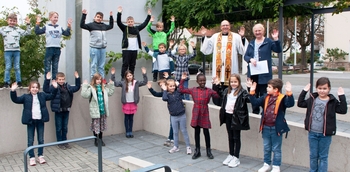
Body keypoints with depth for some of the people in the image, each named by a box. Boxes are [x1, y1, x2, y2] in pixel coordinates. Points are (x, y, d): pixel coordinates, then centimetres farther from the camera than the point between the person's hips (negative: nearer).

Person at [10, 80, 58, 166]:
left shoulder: (42, 95, 7)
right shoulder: (25, 97, 1)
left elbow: (51, 96, 12)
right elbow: (16, 100, -6)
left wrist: (55, 88, -1)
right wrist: (13, 91, -20)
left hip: (40, 120, 2)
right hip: (30, 121, -2)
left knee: (41, 140, 9)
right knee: (30, 140, 5)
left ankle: (40, 156, 21)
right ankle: (32, 157, 14)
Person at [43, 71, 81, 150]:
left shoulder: (67, 86, 7)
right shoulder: (54, 87, -8)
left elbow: (77, 88, 19)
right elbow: (46, 89, -23)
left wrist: (77, 78, 10)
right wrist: (47, 80, -30)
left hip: (66, 110, 5)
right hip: (58, 111, -4)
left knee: (65, 128, 15)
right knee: (59, 128, 7)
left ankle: (65, 142, 28)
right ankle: (59, 143, 19)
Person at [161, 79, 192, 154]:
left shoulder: (178, 92, -4)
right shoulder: (167, 94, -6)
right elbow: (164, 98, -26)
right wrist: (165, 90, -17)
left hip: (182, 115, -1)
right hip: (173, 116, 1)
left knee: (184, 131, 9)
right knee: (175, 132, 14)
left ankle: (188, 147, 19)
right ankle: (176, 147, 28)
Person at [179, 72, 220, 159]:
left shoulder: (209, 91, -3)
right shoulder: (193, 90, 2)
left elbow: (218, 95, -11)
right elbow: (181, 90, 6)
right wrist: (182, 80, 0)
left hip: (204, 113, -1)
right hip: (196, 113, 2)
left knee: (206, 132, 5)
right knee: (196, 132, 10)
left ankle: (208, 150, 20)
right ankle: (197, 150, 22)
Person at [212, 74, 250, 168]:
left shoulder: (242, 92, -11)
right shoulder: (227, 91, 10)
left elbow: (249, 99, -25)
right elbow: (220, 94, 30)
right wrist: (217, 85, 24)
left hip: (236, 117, -6)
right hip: (228, 116, 6)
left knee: (236, 137, 5)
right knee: (230, 137, 16)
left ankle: (236, 158, 16)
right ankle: (231, 155, 29)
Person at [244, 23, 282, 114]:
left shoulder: (268, 42, 3)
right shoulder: (251, 43, 15)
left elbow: (279, 50, -8)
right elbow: (245, 56, 11)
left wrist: (276, 39, -22)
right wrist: (251, 59, -11)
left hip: (264, 73, -4)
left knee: (264, 94, -3)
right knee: (253, 94, 10)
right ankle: (255, 111, 21)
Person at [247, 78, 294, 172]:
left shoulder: (282, 98, -13)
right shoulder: (266, 97, 3)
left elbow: (290, 104, -29)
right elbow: (255, 102, 1)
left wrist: (289, 93, -42)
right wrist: (252, 91, -8)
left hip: (276, 128, -5)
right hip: (266, 127, 6)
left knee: (276, 149, 10)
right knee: (266, 148, 19)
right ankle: (267, 164, 33)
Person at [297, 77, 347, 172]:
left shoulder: (332, 101, -7)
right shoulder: (312, 99, 2)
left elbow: (343, 110, -15)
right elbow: (300, 103, 8)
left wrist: (342, 96, -22)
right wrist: (304, 91, 1)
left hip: (325, 135, -3)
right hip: (312, 133, 3)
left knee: (323, 156, 10)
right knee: (313, 155, 16)